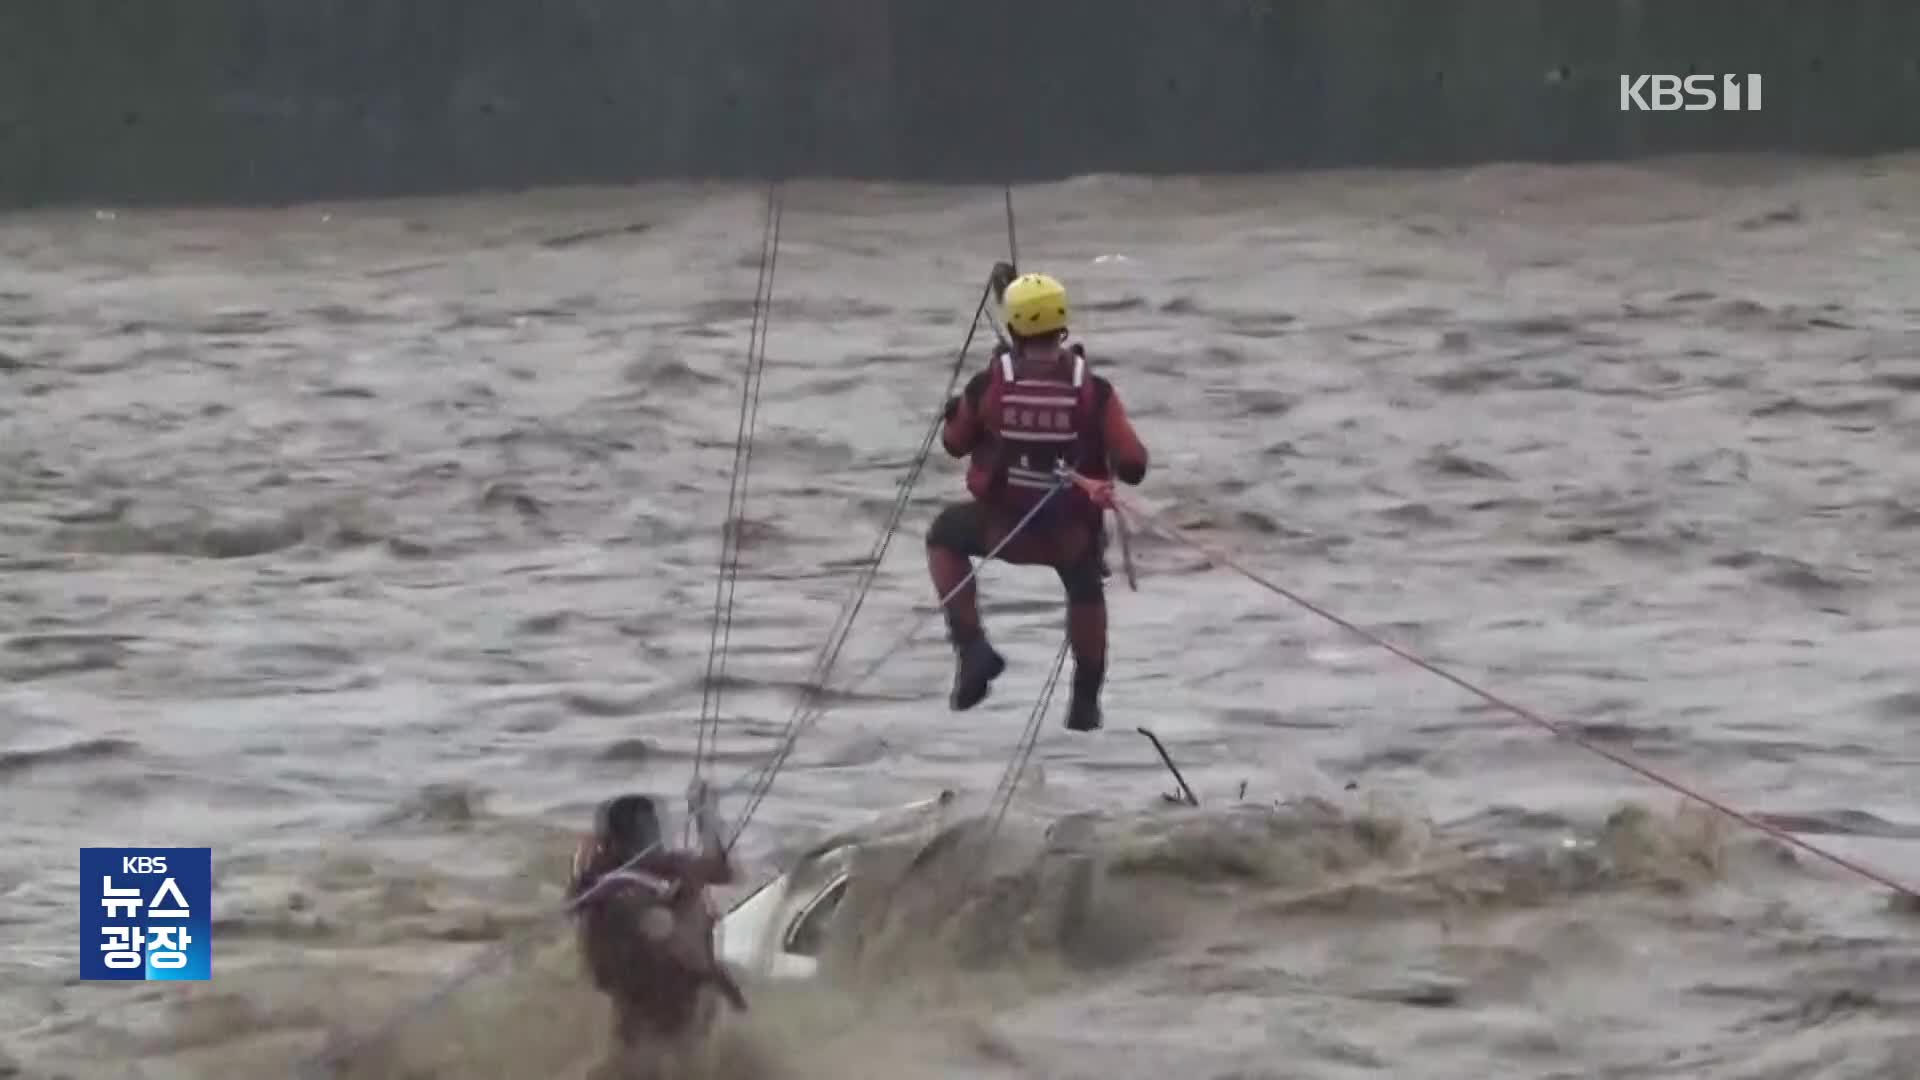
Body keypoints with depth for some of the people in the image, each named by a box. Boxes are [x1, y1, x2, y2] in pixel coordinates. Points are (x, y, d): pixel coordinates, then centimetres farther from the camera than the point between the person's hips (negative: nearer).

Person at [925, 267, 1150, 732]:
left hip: (1002, 525, -1)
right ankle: (1086, 700, 44)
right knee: (1086, 591, 33)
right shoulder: (1093, 389, -14)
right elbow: (1132, 465, -12)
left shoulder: (988, 384, -13)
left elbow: (955, 443, 5)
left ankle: (971, 645, 16)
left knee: (944, 535, 30)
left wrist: (955, 416, 26)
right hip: (1074, 531, 1)